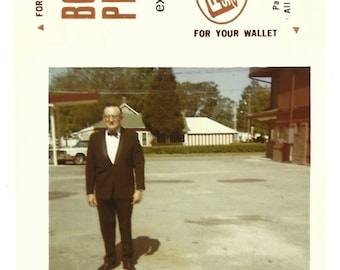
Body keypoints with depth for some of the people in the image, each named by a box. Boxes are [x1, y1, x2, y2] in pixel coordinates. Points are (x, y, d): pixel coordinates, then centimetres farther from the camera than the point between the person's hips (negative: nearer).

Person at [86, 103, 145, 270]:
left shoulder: (131, 137, -3)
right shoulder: (95, 138, 1)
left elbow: (139, 164, -3)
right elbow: (90, 167, 3)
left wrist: (139, 189, -7)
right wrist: (90, 191, 0)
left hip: (124, 191, -1)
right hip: (103, 192, 2)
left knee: (125, 226, 10)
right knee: (107, 226, 10)